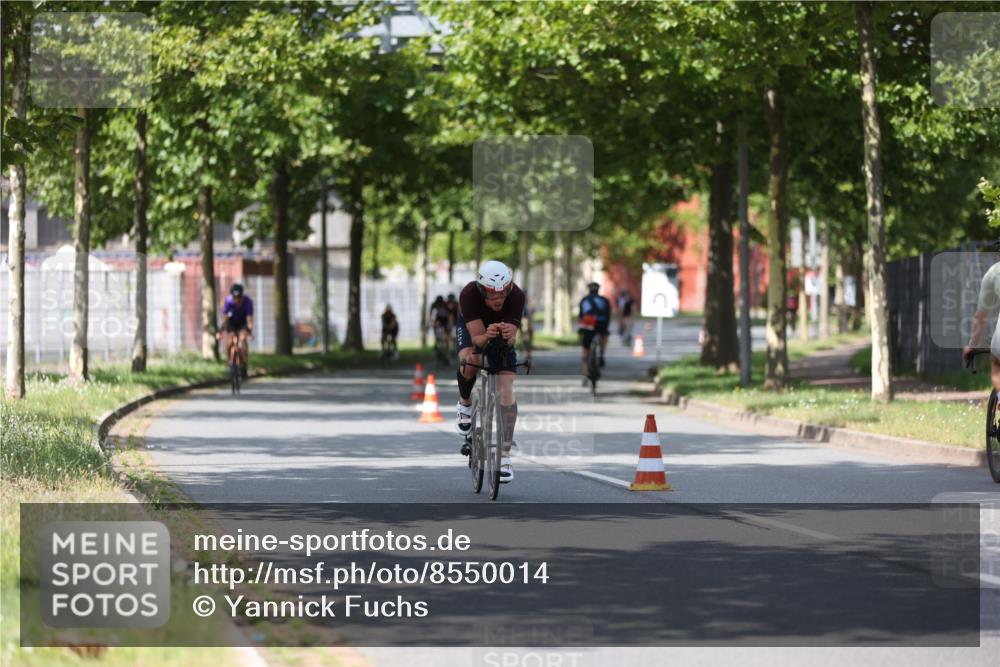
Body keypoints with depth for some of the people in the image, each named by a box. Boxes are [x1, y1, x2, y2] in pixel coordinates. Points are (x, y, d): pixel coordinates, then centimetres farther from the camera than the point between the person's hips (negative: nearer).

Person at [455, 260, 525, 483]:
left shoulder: (516, 296, -35)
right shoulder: (469, 294, -38)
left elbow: (510, 340, -34)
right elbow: (477, 339, -37)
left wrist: (508, 335, -57)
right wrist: (487, 336, -59)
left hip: (502, 332, 1)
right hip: (472, 326, -1)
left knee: (506, 391, -12)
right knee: (470, 360, -35)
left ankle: (504, 457, -7)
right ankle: (465, 404, -3)